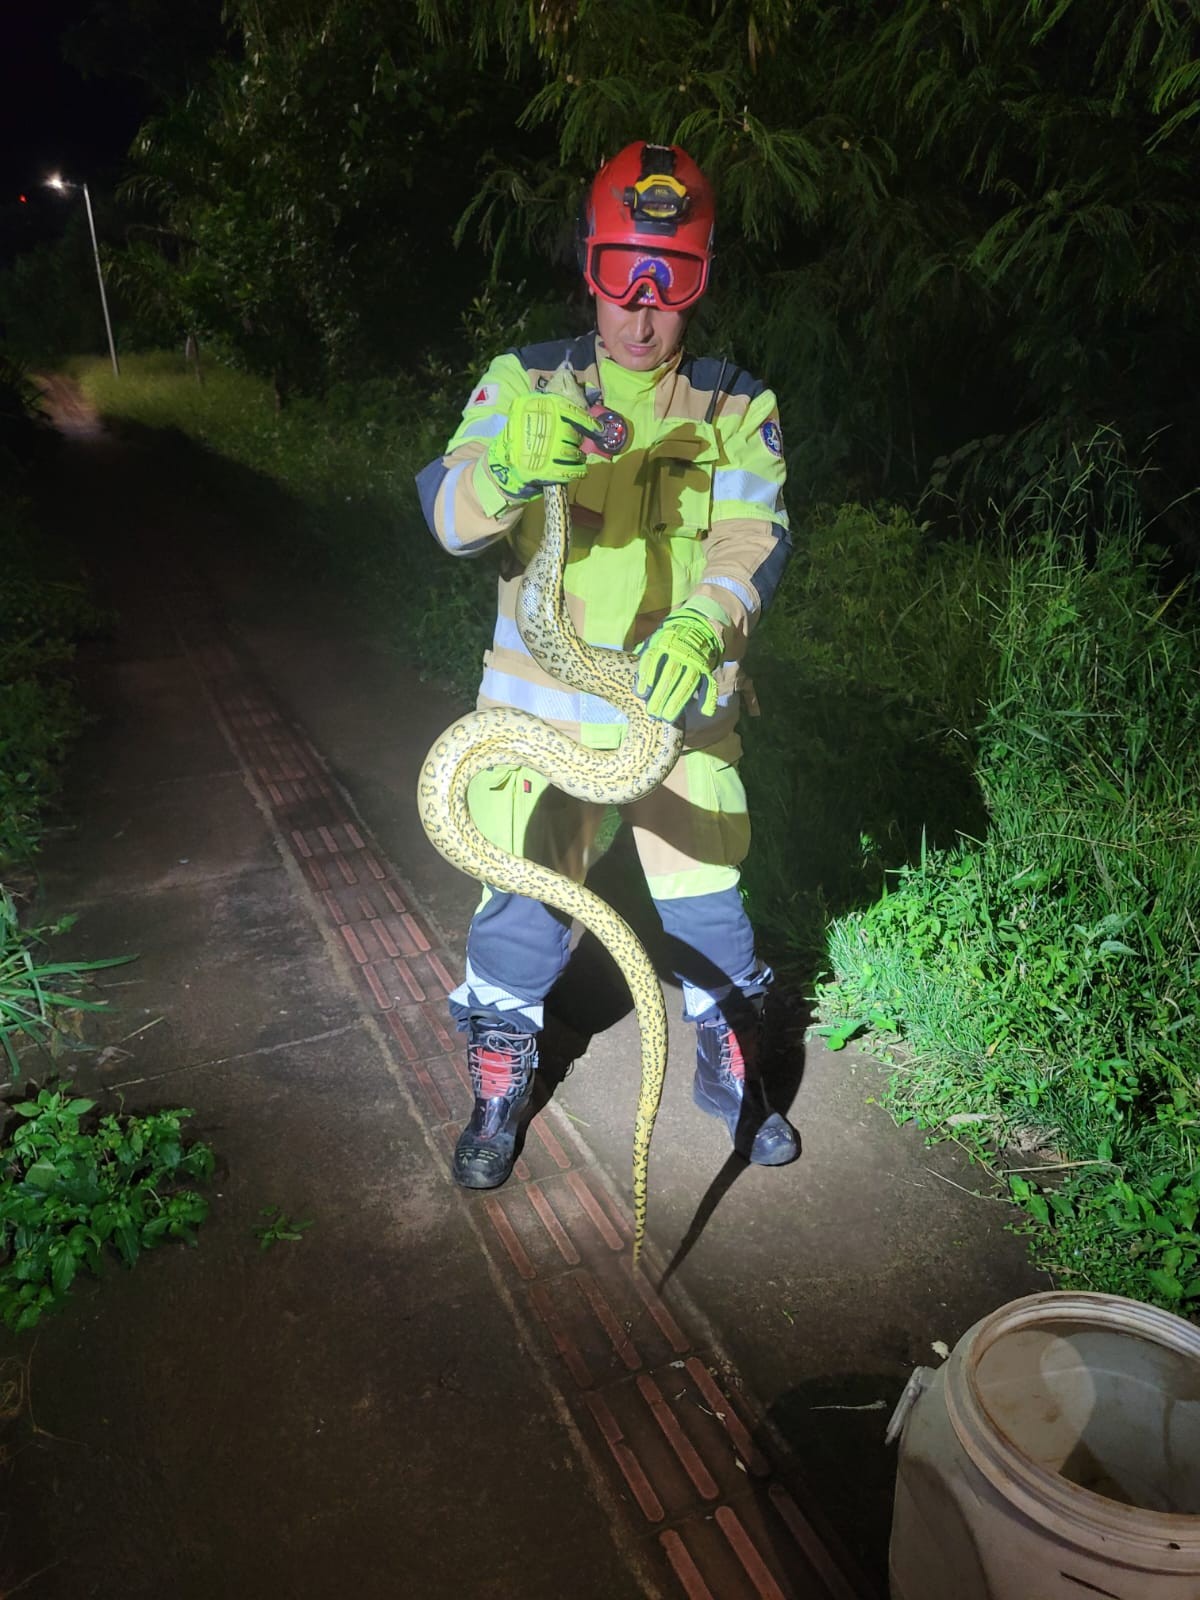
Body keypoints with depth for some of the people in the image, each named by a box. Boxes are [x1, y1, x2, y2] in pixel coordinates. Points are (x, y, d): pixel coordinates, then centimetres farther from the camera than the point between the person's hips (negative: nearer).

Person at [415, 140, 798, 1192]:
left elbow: (755, 540, -9)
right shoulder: (524, 384, -1)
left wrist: (701, 625, -31)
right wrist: (505, 463, -38)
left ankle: (731, 1068, 36)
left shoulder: (738, 407, 2)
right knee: (524, 901, 5)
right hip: (543, 702, 0)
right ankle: (502, 1087, 30)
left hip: (682, 705, 1)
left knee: (708, 898, 9)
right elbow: (451, 518, -14)